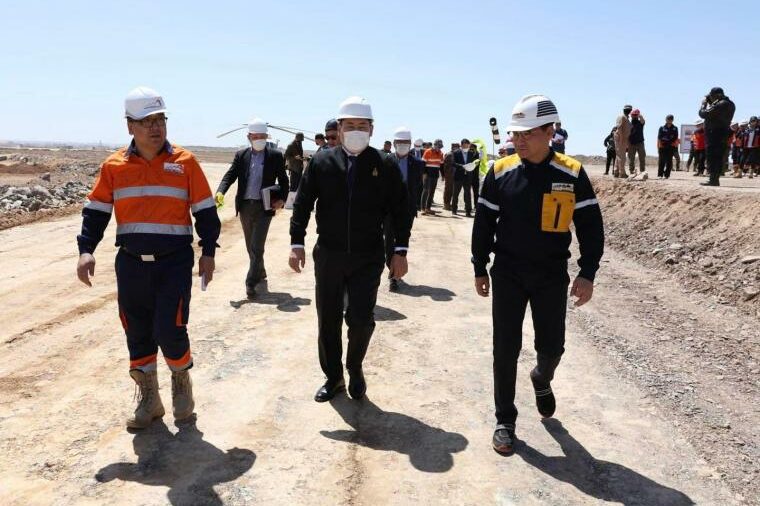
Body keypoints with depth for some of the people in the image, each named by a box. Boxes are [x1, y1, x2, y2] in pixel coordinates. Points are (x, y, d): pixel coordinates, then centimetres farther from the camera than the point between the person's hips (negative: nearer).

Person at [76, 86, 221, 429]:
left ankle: (181, 382, 22)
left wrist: (208, 252, 1)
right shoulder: (114, 166, 4)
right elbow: (96, 211, 8)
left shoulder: (185, 162, -1)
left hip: (175, 263, -3)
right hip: (131, 264, 3)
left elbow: (205, 211, 3)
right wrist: (86, 250, -3)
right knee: (138, 335, 9)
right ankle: (148, 400, 26)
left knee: (169, 330, -8)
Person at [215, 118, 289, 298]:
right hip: (245, 207, 4)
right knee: (251, 247, 16)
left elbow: (283, 180, 3)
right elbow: (230, 175, -2)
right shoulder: (241, 155, 7)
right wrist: (220, 192, -20)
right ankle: (260, 273, 36)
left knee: (257, 247, -10)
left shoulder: (275, 156, 1)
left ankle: (251, 282, -4)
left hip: (264, 207, -4)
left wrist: (282, 199, -13)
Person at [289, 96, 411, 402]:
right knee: (328, 321, 10)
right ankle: (333, 377, 29)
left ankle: (354, 367, 25)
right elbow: (302, 203, 2)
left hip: (368, 258, -1)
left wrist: (400, 251, -4)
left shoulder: (385, 165, -1)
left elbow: (401, 210, 0)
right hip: (328, 256, 2)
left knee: (361, 319, -6)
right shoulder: (322, 162, 1)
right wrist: (297, 243, -4)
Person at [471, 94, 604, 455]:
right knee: (506, 350, 3)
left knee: (551, 347, 7)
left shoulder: (571, 174, -6)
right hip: (507, 276, 0)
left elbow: (590, 226, -1)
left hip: (552, 277, 0)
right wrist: (479, 269, 6)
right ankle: (505, 421, 19)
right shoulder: (500, 172, -4)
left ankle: (542, 380, 43)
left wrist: (587, 273, -8)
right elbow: (483, 224, 4)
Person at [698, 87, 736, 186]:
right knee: (718, 158, 11)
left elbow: (703, 114, -17)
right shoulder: (730, 104, 14)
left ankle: (713, 179, -10)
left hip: (714, 133, -10)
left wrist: (704, 104, 0)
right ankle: (715, 179, 14)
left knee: (712, 157, -8)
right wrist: (710, 103, 12)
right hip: (723, 133, 10)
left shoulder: (720, 104, -18)